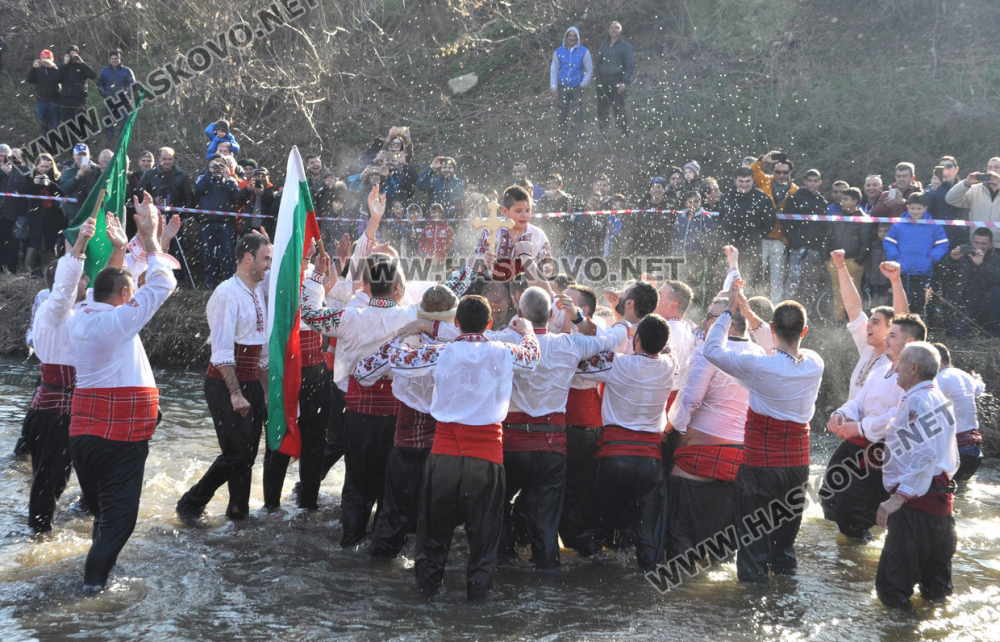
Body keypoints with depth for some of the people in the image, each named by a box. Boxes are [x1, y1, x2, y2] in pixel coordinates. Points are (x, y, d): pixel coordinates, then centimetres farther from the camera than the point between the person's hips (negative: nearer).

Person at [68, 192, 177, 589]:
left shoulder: (81, 317, 8)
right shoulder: (119, 319, -14)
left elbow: (120, 278, 20)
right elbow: (161, 285, -9)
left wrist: (146, 240, 21)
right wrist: (150, 239, 0)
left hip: (84, 429, 7)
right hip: (122, 432, -7)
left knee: (100, 506, 19)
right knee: (120, 512, 0)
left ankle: (100, 566, 30)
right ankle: (96, 577, -1)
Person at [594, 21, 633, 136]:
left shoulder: (625, 46, 5)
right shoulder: (603, 46, 19)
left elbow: (630, 66, -1)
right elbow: (597, 64, 23)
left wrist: (624, 82, -12)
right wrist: (597, 78, 7)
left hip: (617, 82, -5)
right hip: (603, 83, 5)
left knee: (619, 109, -11)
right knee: (602, 110, 4)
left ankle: (624, 135, -9)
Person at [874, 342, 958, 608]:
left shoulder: (917, 400, -13)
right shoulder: (939, 398, 19)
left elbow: (924, 456, -24)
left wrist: (898, 498, -25)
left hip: (916, 502, -11)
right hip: (941, 500, 11)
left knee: (892, 587, -8)